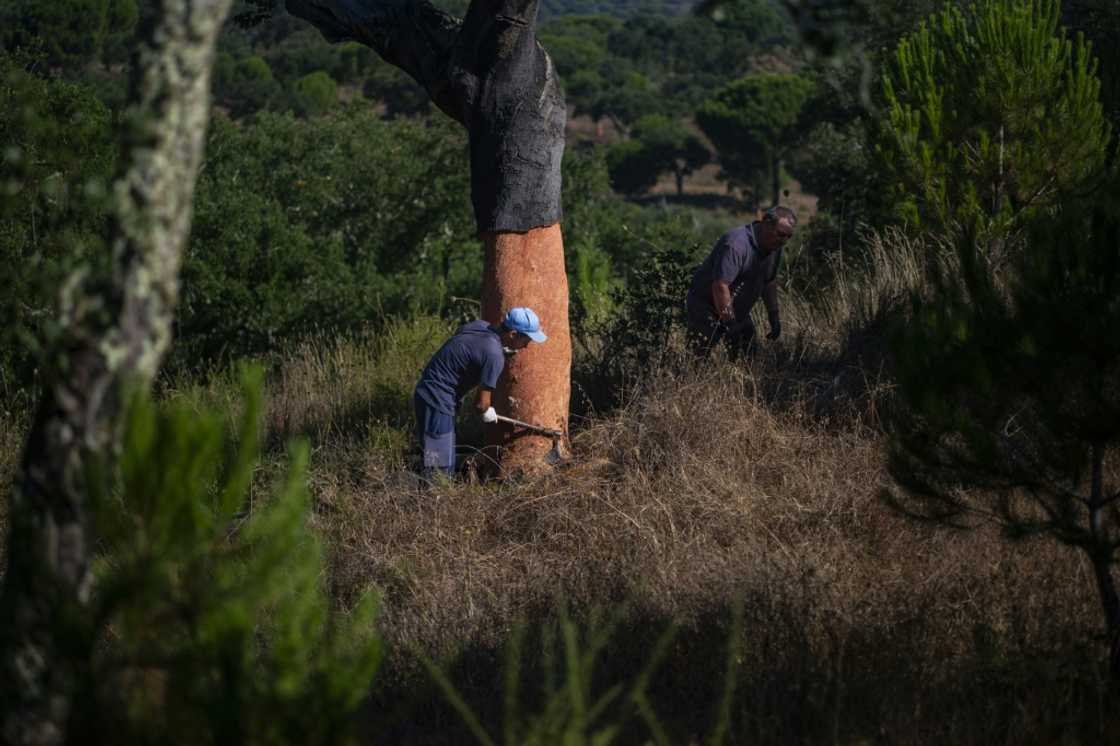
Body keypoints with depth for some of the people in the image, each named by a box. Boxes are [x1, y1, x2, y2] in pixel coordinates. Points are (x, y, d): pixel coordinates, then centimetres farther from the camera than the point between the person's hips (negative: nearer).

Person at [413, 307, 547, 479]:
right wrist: (487, 412, 8)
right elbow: (482, 404, -15)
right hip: (438, 401, -9)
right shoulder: (494, 356, -20)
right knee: (440, 470, -9)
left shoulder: (480, 325, 3)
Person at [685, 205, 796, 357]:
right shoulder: (736, 245, -30)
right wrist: (729, 324, -34)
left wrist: (774, 317, 15)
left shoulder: (774, 247, 1)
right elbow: (720, 286, -35)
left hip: (738, 312, 9)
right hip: (707, 308, -9)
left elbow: (769, 282, 16)